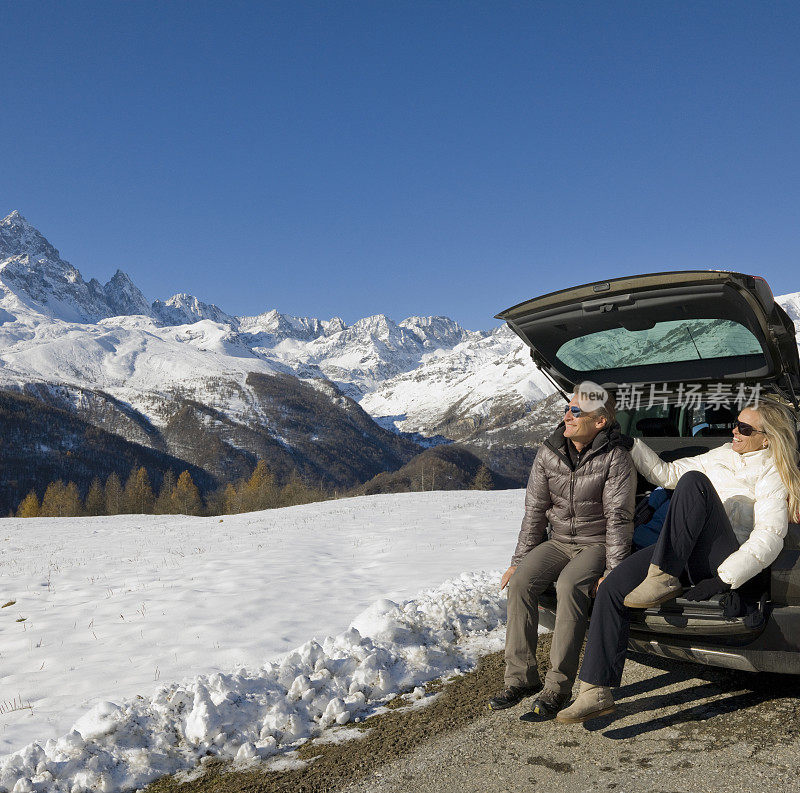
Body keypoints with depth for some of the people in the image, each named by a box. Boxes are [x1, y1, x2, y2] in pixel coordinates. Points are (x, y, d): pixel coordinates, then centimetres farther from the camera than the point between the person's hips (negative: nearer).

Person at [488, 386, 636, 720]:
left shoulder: (615, 459, -12)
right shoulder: (548, 454, 1)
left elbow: (618, 518, -14)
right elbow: (534, 512, 4)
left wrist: (613, 572, -22)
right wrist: (518, 561, 1)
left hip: (597, 544, -4)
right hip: (559, 541, 5)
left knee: (569, 586, -33)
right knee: (520, 582, -22)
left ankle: (557, 688, -23)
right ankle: (521, 677, -10)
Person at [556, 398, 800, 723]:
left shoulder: (771, 474, 0)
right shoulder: (723, 455, 22)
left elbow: (769, 538, -12)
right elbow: (668, 473, 29)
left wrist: (723, 579, -21)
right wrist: (631, 445, 19)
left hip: (723, 562, -6)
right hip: (679, 552, 7)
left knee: (694, 481, -30)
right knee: (612, 588, -17)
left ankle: (663, 578, -29)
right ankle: (597, 693, -14)